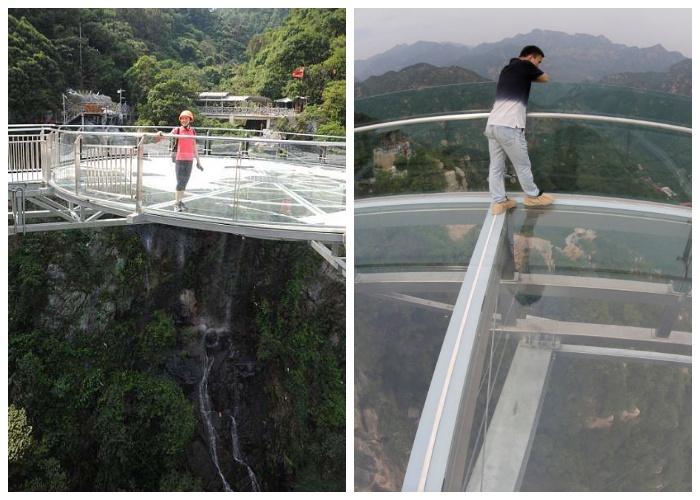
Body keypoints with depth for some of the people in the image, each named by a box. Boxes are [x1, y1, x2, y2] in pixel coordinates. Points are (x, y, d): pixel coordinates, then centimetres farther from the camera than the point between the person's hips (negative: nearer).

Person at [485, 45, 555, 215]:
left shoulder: (507, 69, 20)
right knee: (522, 165, 9)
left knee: (496, 166, 10)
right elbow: (545, 79, 13)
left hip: (492, 125, 8)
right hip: (508, 127, -8)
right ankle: (533, 196, 24)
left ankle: (499, 202, 15)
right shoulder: (525, 65, -2)